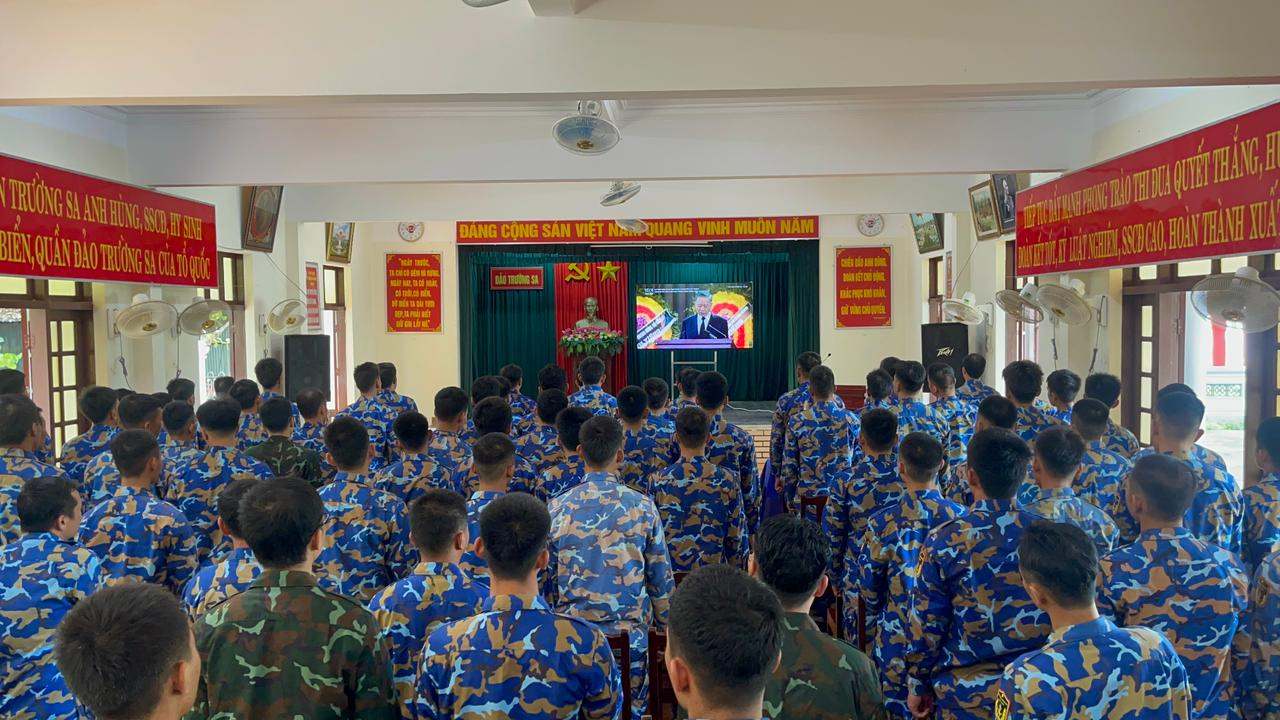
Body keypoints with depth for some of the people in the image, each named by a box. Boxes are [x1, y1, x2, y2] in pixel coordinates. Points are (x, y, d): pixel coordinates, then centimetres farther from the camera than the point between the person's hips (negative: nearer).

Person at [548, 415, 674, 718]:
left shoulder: (557, 508, -6)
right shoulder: (642, 506, -7)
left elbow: (546, 579, 2)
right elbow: (661, 579, 0)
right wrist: (665, 625, 14)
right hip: (631, 633, -1)